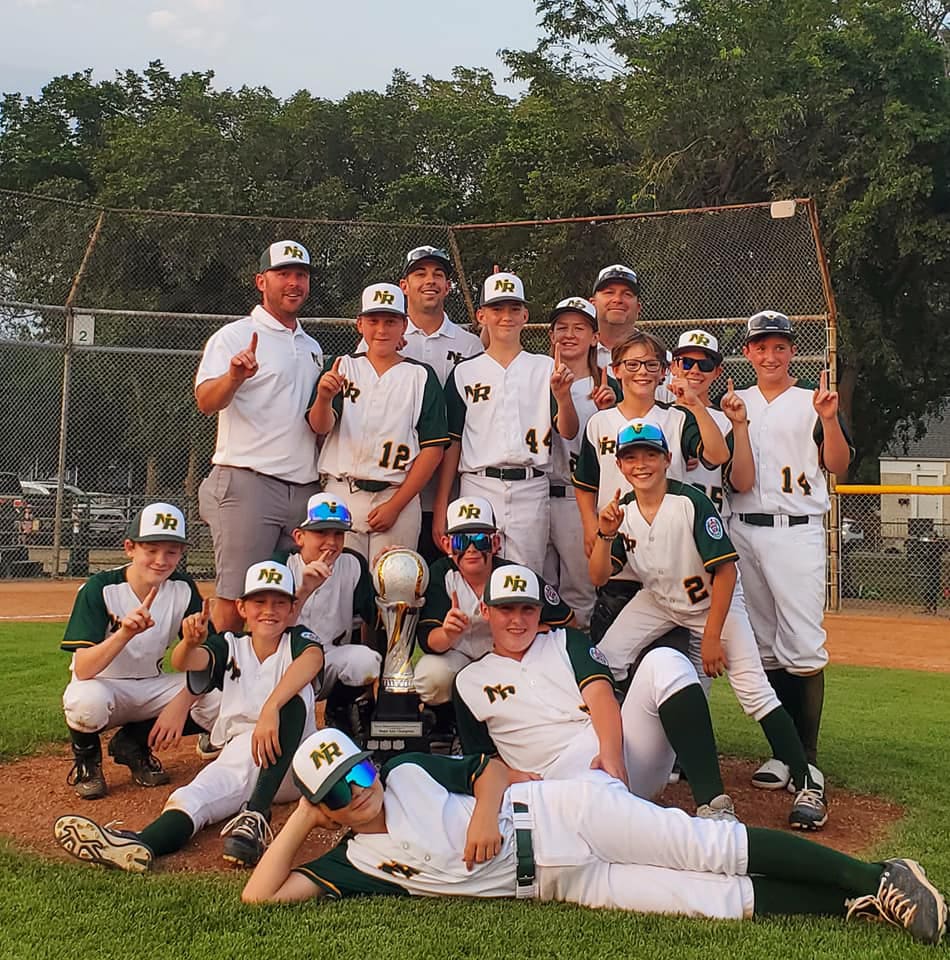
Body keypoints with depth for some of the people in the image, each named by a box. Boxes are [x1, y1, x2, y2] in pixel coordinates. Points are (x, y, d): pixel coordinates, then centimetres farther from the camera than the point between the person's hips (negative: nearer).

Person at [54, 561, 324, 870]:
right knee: (194, 797, -29)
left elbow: (313, 659, -24)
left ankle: (255, 818, -45)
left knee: (291, 701, -33)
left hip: (292, 766, -3)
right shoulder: (229, 647, 11)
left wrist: (270, 709, -42)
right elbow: (183, 662, -11)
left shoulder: (297, 641, 2)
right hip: (238, 759, 3)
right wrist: (190, 642, -37)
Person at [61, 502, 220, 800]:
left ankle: (135, 743, 3)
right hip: (102, 686, -3)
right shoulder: (100, 589, -19)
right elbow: (82, 670, -28)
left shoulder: (183, 589, -9)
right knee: (87, 701, -39)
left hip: (152, 689, 4)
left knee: (220, 703, -21)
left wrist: (181, 703, -27)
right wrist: (125, 633, -45)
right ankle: (86, 760, -2)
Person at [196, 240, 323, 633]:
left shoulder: (312, 348, 22)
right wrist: (234, 376, -34)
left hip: (305, 488, 6)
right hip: (247, 484, -6)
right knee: (235, 599, -7)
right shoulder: (235, 336, 1)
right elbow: (206, 401, -16)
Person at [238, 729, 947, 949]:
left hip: (566, 812, -1)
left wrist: (486, 808, -13)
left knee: (714, 849, -16)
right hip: (564, 885, 1)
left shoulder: (410, 774, 4)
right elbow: (260, 893, 2)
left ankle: (875, 880, -7)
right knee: (726, 901, -12)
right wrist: (301, 817, 0)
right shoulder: (358, 863, 6)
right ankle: (856, 907, -4)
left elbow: (495, 766, 6)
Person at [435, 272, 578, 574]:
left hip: (531, 491, 0)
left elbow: (568, 432, 0)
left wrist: (563, 396, -21)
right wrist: (441, 508, 1)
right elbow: (451, 442, 6)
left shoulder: (546, 369, 9)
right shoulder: (465, 373, 8)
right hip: (478, 488, 0)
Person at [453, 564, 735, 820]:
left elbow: (600, 695, 3)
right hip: (560, 770, -3)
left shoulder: (566, 641, 22)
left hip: (615, 740, 3)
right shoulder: (469, 681, 20)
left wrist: (611, 753, -18)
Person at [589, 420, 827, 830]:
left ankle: (806, 786, -10)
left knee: (754, 689, -17)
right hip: (657, 602, 5)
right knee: (603, 664, -8)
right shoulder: (622, 511, -11)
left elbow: (725, 570, -25)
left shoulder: (691, 503, -27)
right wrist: (605, 534, -29)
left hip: (714, 601, -5)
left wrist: (712, 637, -24)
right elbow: (598, 577, -11)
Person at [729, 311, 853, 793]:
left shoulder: (813, 402, 5)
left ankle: (808, 758, -4)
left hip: (797, 532, -4)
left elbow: (838, 466, -3)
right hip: (743, 532, 4)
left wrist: (829, 419, -19)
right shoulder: (734, 403, 15)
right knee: (763, 645, 6)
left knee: (803, 646, -11)